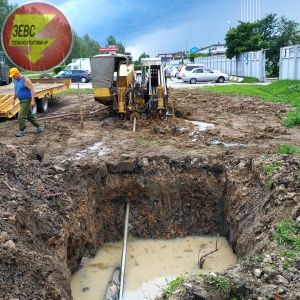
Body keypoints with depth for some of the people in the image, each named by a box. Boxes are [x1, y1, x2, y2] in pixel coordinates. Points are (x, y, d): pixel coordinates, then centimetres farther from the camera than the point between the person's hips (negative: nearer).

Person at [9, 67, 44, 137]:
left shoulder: (25, 80, -18)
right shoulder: (16, 81, 8)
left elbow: (32, 90, -22)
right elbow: (16, 91, 20)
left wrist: (33, 100, -28)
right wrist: (14, 99, 19)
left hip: (27, 100, -9)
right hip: (22, 101, 9)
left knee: (21, 116, -8)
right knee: (30, 116, 14)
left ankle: (21, 131, 4)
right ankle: (39, 128, 22)